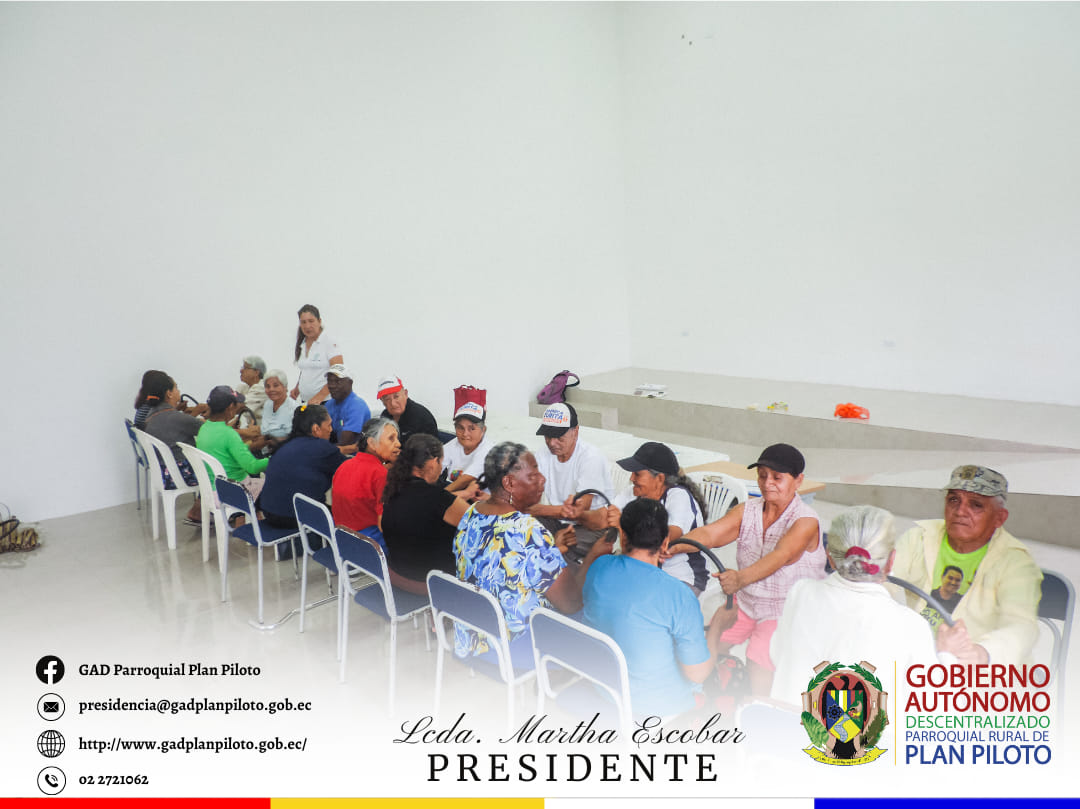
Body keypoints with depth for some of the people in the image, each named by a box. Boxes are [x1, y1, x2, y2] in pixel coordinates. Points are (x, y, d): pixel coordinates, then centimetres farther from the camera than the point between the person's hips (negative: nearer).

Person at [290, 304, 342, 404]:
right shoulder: (302, 344, 15)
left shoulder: (330, 342, -6)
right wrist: (297, 388, 10)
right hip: (305, 401, 6)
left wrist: (320, 395, -24)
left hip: (326, 401, -6)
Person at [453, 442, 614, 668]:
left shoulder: (472, 513, -3)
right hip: (517, 647, -8)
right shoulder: (526, 530, -29)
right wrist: (594, 555, -10)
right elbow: (570, 603, -23)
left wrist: (551, 550, 8)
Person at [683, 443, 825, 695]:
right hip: (746, 602, 5)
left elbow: (780, 556, -33)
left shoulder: (806, 521, -16)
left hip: (788, 611, -5)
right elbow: (709, 534, -11)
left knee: (758, 658, -23)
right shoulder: (747, 510, 1)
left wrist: (740, 578, -51)